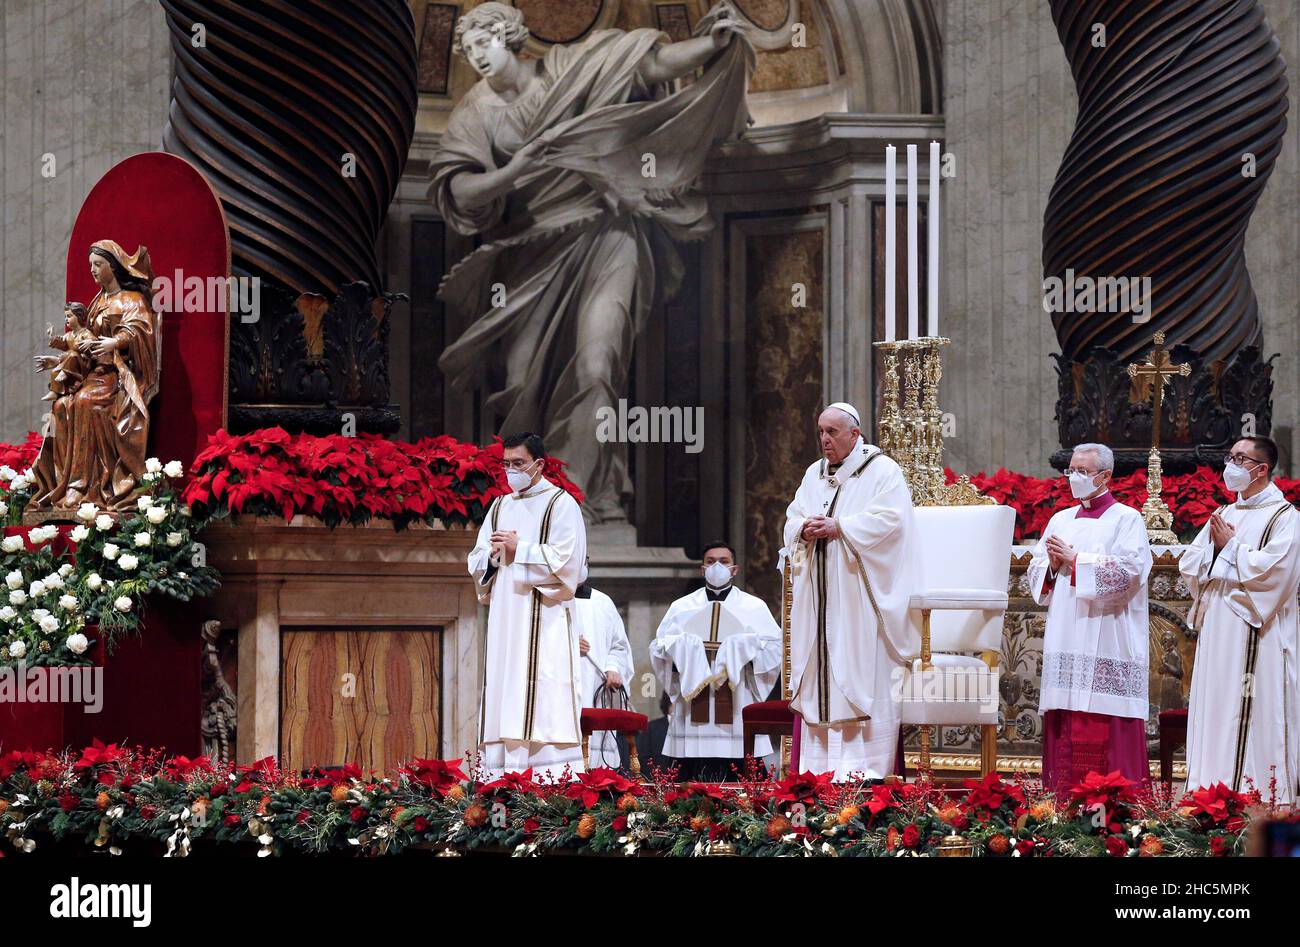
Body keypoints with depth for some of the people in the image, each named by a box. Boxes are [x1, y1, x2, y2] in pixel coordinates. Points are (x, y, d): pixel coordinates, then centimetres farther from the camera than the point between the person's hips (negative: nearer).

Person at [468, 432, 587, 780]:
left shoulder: (561, 504, 0)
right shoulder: (500, 506, 19)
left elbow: (566, 559, -11)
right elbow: (477, 561, 19)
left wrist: (519, 549, -10)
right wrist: (493, 554, -3)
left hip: (543, 618, -6)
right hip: (505, 617, 6)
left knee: (543, 696, -13)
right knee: (502, 697, 1)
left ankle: (553, 774, -15)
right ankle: (498, 773, -1)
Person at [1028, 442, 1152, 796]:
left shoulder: (1126, 519, 1)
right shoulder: (1061, 520, 19)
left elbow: (1129, 570, -13)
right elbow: (1036, 571, 18)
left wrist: (1074, 561, -10)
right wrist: (1053, 565, -4)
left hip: (1106, 644, -6)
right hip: (1066, 645, 6)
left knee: (1105, 730, -9)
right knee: (1065, 728, 2)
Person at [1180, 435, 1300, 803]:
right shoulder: (1224, 515, 17)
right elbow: (1189, 564, 14)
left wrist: (1230, 547, -7)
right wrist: (1215, 545, -4)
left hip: (1256, 637, -7)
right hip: (1217, 631, 7)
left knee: (1252, 716, -9)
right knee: (1215, 713, 5)